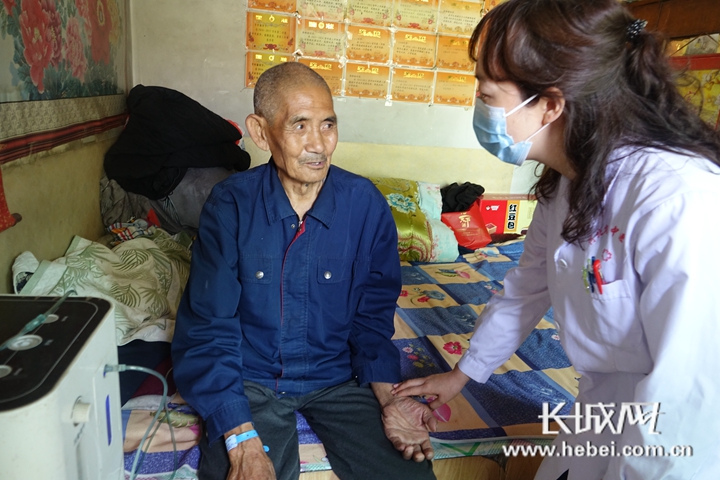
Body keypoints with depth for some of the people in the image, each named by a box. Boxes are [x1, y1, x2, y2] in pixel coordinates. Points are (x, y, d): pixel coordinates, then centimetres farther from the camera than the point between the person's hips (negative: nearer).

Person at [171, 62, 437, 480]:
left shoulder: (367, 205, -12)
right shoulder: (231, 205, -15)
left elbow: (372, 318, -1)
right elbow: (207, 331, -12)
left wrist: (389, 397, -16)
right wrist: (243, 440, -21)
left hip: (338, 379, 1)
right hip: (250, 381, 0)